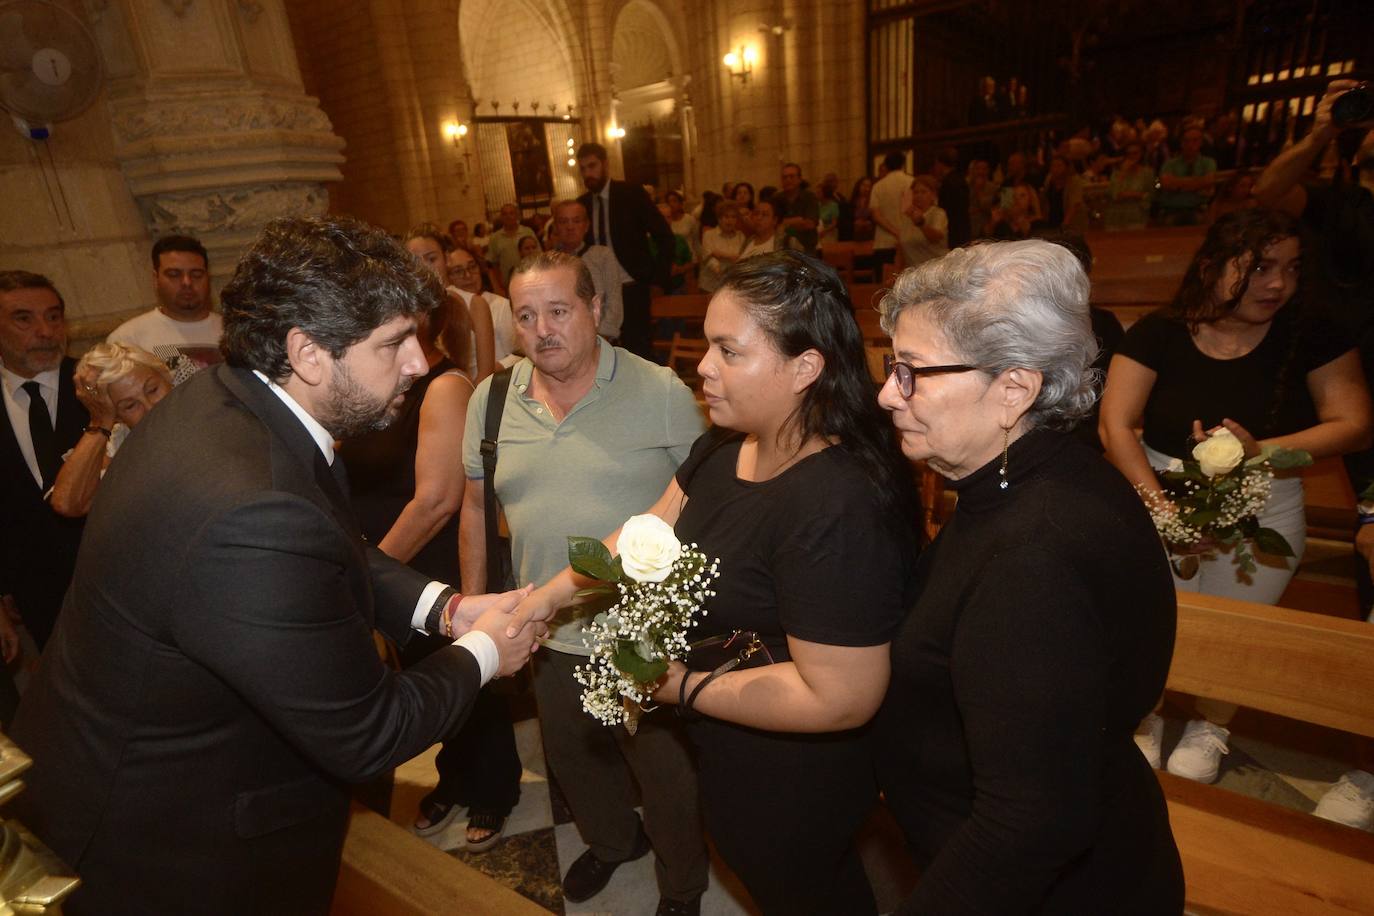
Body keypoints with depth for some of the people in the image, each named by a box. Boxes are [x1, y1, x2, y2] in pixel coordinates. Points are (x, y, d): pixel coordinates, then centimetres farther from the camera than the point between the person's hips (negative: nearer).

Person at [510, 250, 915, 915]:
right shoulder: (726, 446, -7)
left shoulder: (837, 507, -35)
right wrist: (549, 594, -6)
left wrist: (685, 687, -24)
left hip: (789, 782, -7)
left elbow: (842, 697, -32)